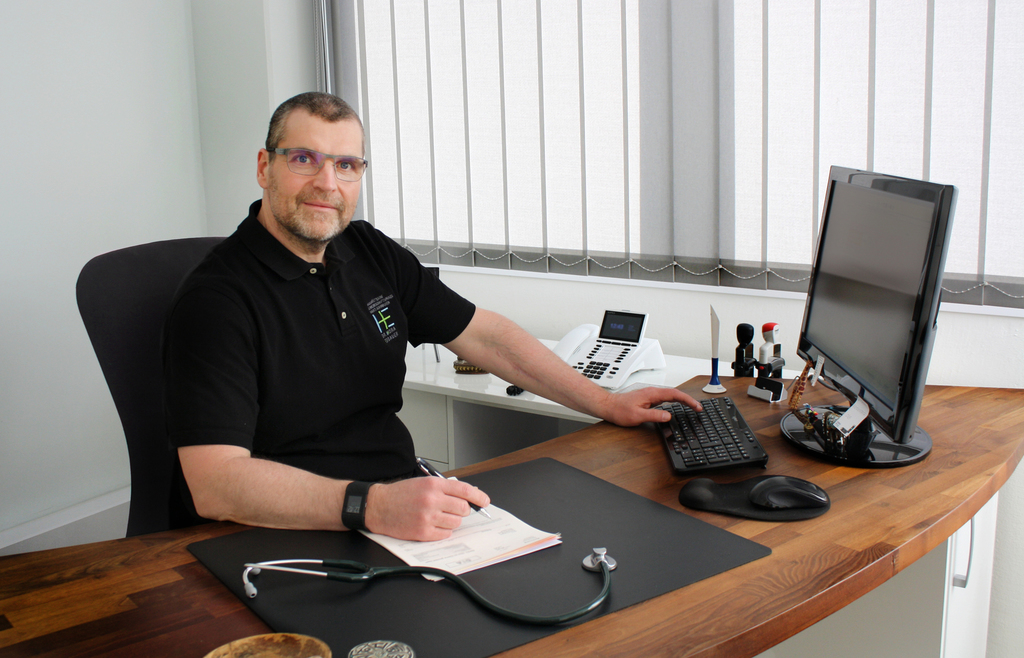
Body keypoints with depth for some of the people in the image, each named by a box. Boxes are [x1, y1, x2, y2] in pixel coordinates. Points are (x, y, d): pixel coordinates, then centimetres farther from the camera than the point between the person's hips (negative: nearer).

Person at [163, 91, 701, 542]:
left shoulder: (371, 254, 9)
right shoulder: (216, 299, -14)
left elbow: (484, 335, 15)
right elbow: (214, 484, -25)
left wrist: (608, 404, 11)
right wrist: (369, 506, -37)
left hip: (405, 509, 7)